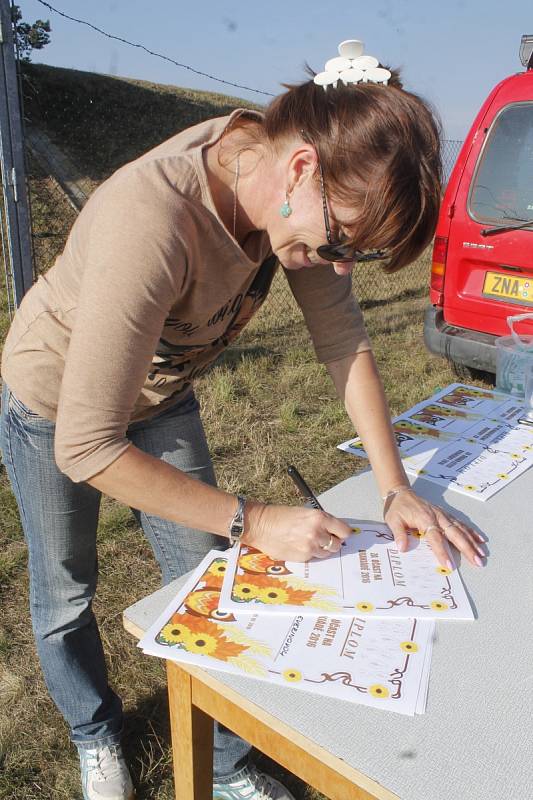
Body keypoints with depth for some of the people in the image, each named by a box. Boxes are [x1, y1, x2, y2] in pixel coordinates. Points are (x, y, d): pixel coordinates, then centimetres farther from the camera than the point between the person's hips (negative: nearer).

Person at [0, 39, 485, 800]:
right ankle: (96, 738, 45)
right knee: (66, 594, 14)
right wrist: (253, 522, -34)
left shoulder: (304, 195, -22)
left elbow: (343, 336, -12)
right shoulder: (150, 224, -43)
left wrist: (394, 488, -17)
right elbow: (84, 446, -39)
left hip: (162, 395, 5)